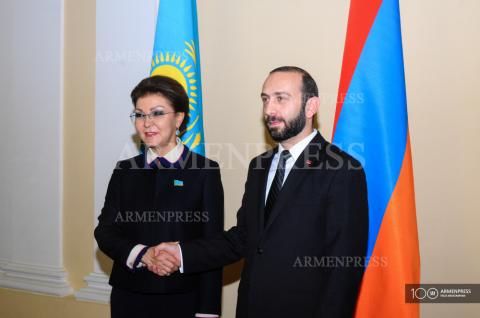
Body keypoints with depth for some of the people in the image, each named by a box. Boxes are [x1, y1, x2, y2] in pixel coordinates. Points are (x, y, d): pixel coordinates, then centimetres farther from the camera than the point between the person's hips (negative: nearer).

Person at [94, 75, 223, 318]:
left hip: (183, 298, -2)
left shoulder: (205, 171, -4)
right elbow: (105, 231, 0)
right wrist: (141, 254, -19)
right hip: (129, 297, 3)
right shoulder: (125, 171, 6)